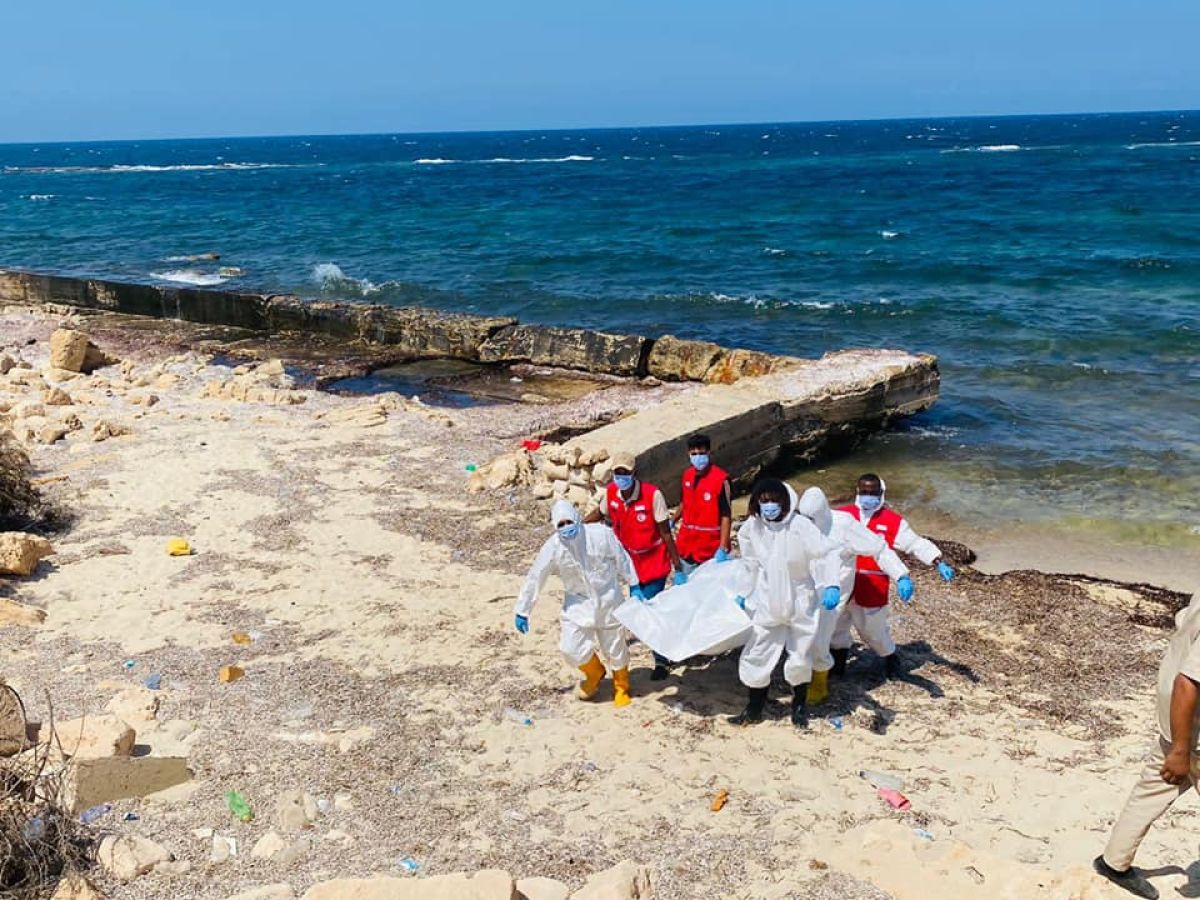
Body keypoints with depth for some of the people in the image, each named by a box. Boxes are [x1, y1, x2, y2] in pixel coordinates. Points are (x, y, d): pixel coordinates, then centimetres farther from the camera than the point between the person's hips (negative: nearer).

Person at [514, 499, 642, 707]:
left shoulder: (600, 535, -20)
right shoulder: (552, 547, -18)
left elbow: (622, 559, -4)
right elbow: (534, 579, -8)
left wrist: (634, 586, 4)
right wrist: (522, 611, -3)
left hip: (609, 600, -1)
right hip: (578, 603, 1)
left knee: (615, 649, 10)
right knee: (571, 648, -7)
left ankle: (621, 688, 41)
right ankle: (595, 673, 30)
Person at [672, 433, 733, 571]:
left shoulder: (721, 479, -17)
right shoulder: (687, 475, 3)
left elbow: (726, 516, -18)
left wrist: (723, 549, -23)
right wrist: (672, 522, 11)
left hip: (712, 550, -6)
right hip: (687, 547, 6)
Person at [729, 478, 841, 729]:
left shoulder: (800, 526, -23)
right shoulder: (751, 528, -8)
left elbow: (827, 553, -27)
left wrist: (831, 585, -40)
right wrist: (743, 593, 12)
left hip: (801, 604, -3)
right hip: (767, 605, 3)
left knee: (800, 660, 13)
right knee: (755, 656, 5)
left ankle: (800, 706, 38)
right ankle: (754, 709, 24)